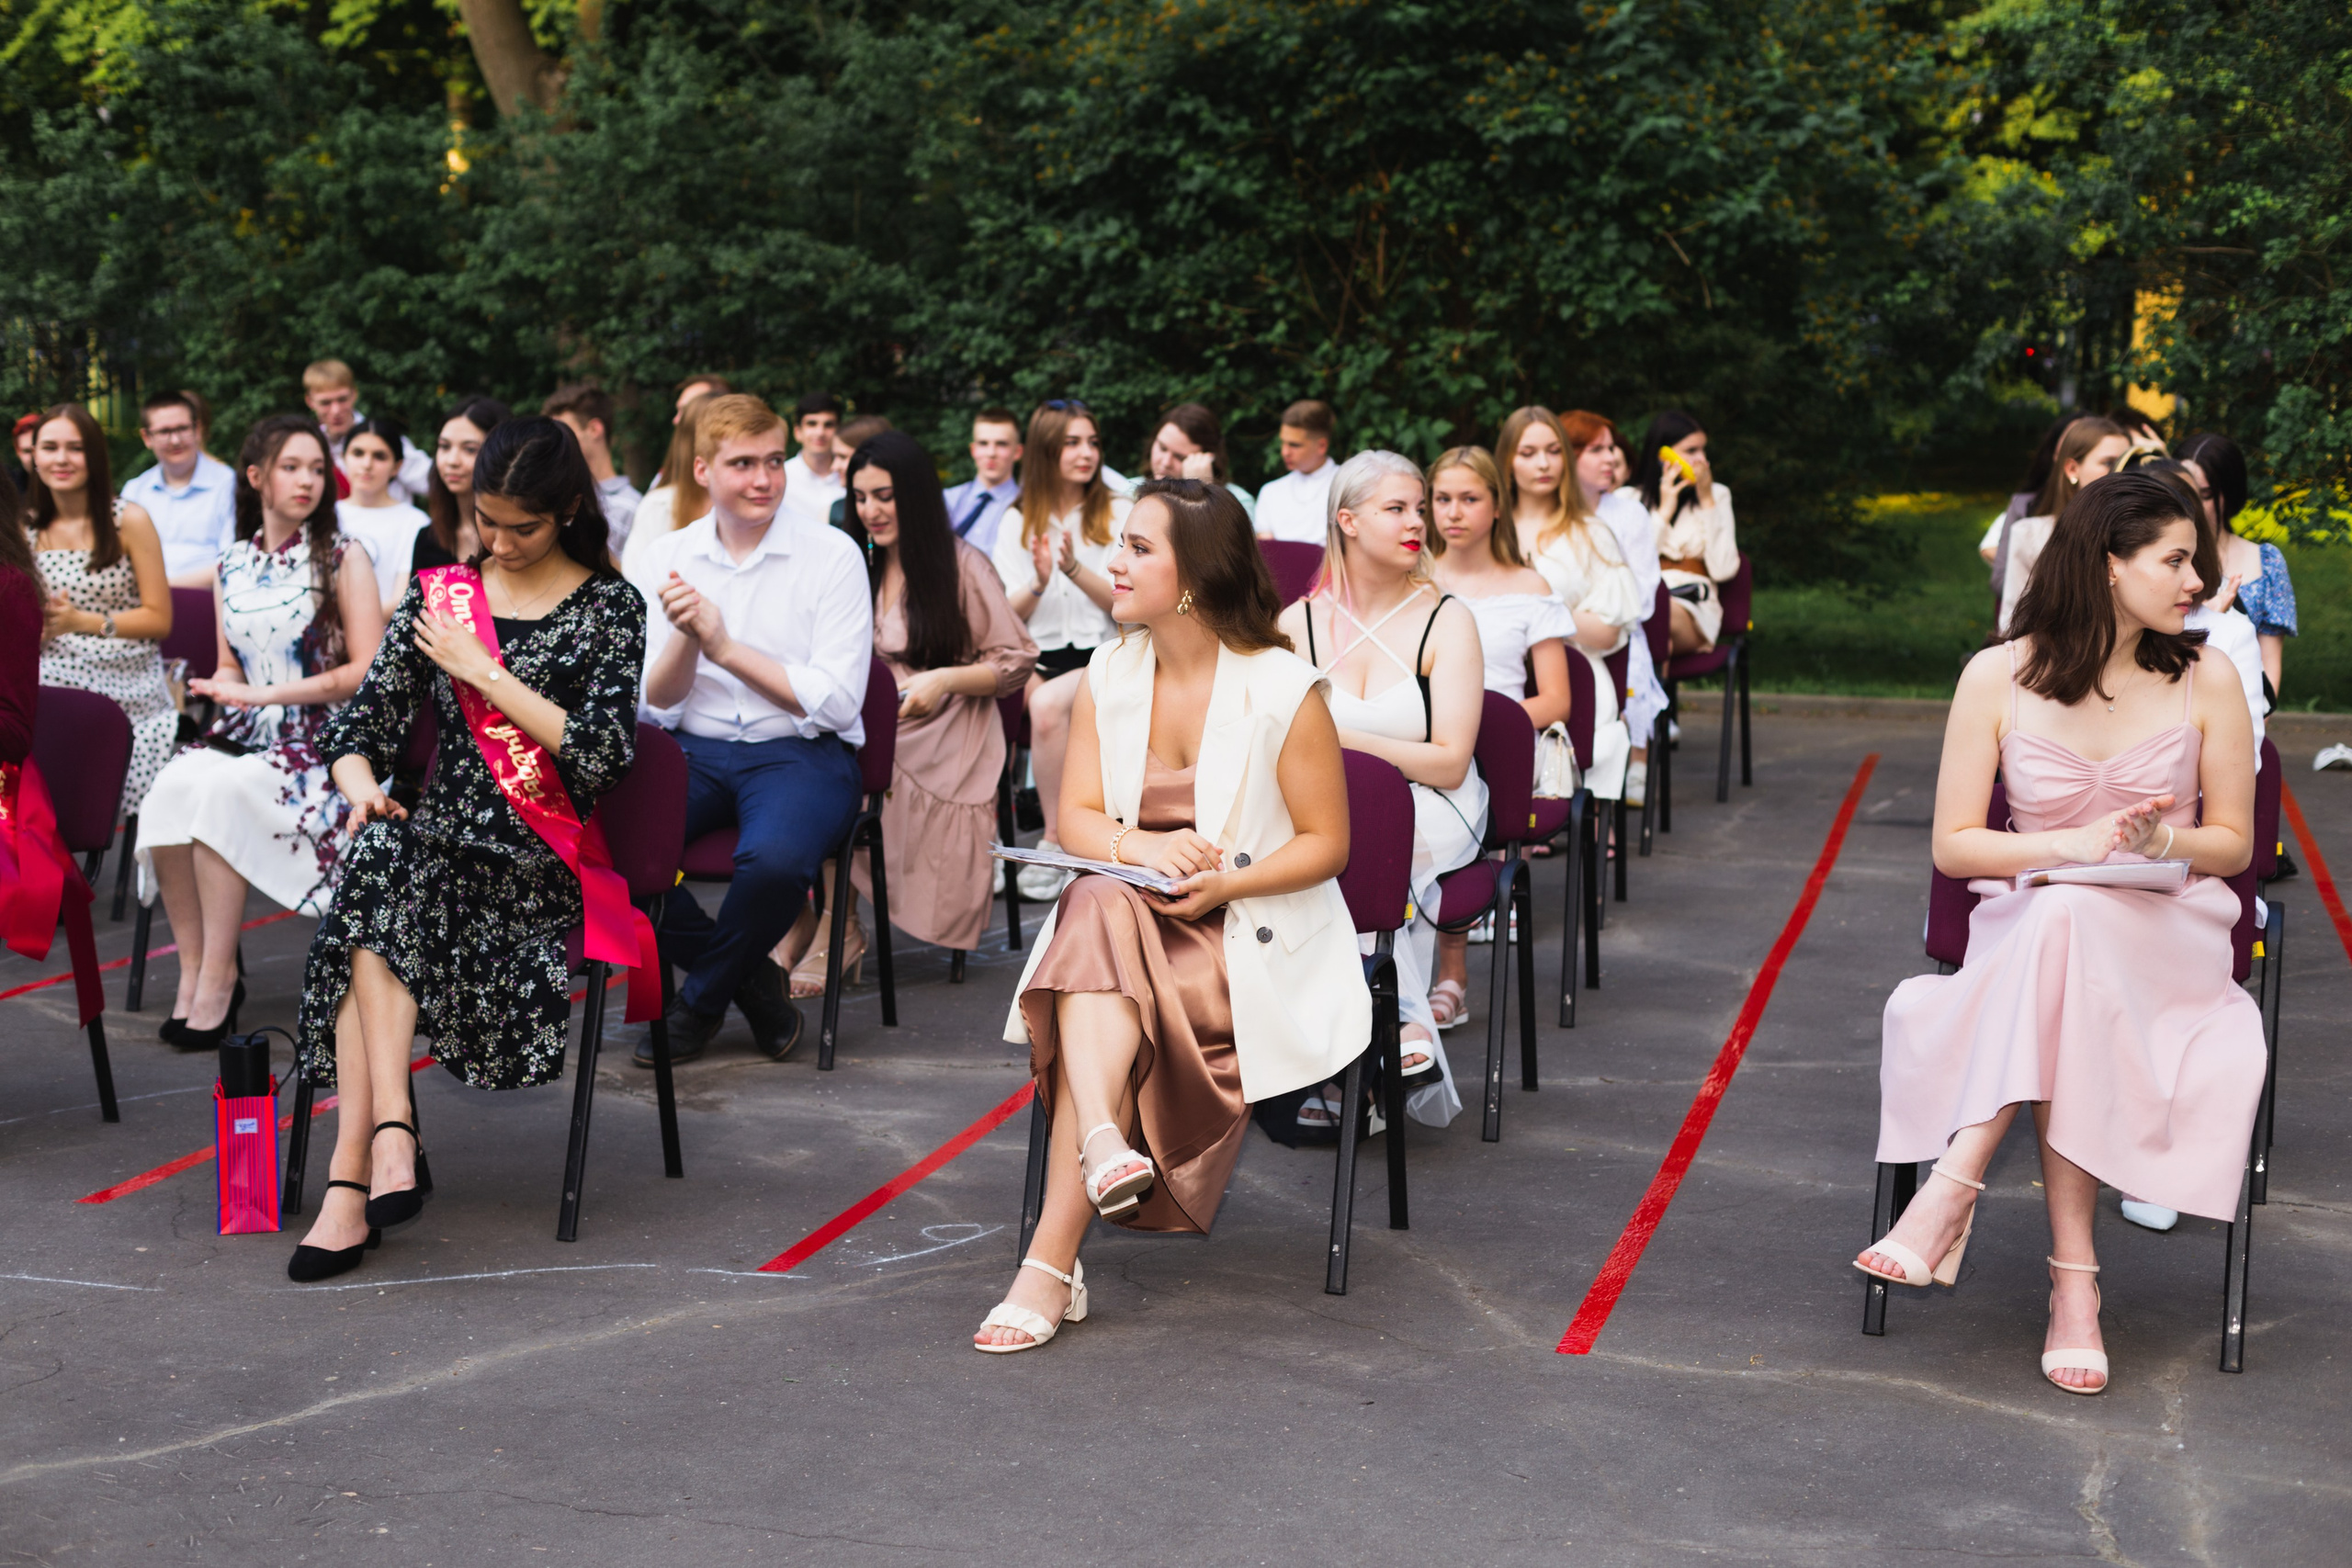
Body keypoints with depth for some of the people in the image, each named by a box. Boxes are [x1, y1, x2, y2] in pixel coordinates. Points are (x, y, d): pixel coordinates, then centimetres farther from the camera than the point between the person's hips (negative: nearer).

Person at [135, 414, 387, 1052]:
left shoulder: (342, 557, 0)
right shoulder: (233, 565, 14)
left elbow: (367, 671, -8)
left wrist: (268, 693, -12)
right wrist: (221, 686, -4)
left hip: (324, 738, -4)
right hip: (247, 735, 5)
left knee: (226, 791, -33)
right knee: (171, 787, -27)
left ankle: (217, 979, -25)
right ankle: (193, 968, -19)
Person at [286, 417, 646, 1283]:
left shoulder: (608, 608, 3)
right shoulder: (440, 596, 14)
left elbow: (599, 754, -9)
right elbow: (360, 723, 11)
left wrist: (481, 669, -9)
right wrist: (362, 788, -11)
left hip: (543, 861, -4)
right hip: (441, 841, 4)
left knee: (380, 862, -31)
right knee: (377, 849, -32)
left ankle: (352, 1177, -34)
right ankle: (388, 1131, -36)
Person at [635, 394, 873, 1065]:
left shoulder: (832, 555, -4)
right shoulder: (666, 557, 7)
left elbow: (837, 703, -10)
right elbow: (656, 706, 4)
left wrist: (724, 645, -13)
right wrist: (686, 638, -17)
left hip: (802, 755, -3)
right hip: (695, 752, 3)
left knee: (774, 858, -36)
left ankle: (700, 1002, -3)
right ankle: (751, 982, -4)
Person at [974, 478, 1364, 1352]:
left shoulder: (1285, 689, -8)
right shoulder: (1109, 673, 6)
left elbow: (1325, 844, -5)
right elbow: (1076, 819, 2)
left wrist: (1222, 885, -21)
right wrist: (1141, 847, -21)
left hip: (1256, 934, -4)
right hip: (1128, 915, 4)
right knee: (1099, 906, -32)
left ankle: (1051, 1266, -30)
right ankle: (1103, 1144, -49)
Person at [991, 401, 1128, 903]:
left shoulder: (1120, 514, 7)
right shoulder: (1018, 522, 14)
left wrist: (1075, 568, -15)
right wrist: (1039, 585, -12)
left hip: (1101, 657, -3)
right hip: (1034, 656, 3)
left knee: (1048, 703, -35)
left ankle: (1055, 842, -23)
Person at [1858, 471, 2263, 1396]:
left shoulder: (2206, 680, 2)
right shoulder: (1999, 677, -1)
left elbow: (2234, 842, 10)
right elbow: (1954, 844, 1)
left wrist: (2160, 842, -13)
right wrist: (2071, 844, -16)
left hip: (2169, 934, 0)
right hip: (2030, 926, 0)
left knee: (2068, 923, -37)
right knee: (2060, 913, -38)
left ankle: (1955, 1188, -36)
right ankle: (2074, 1277, -37)